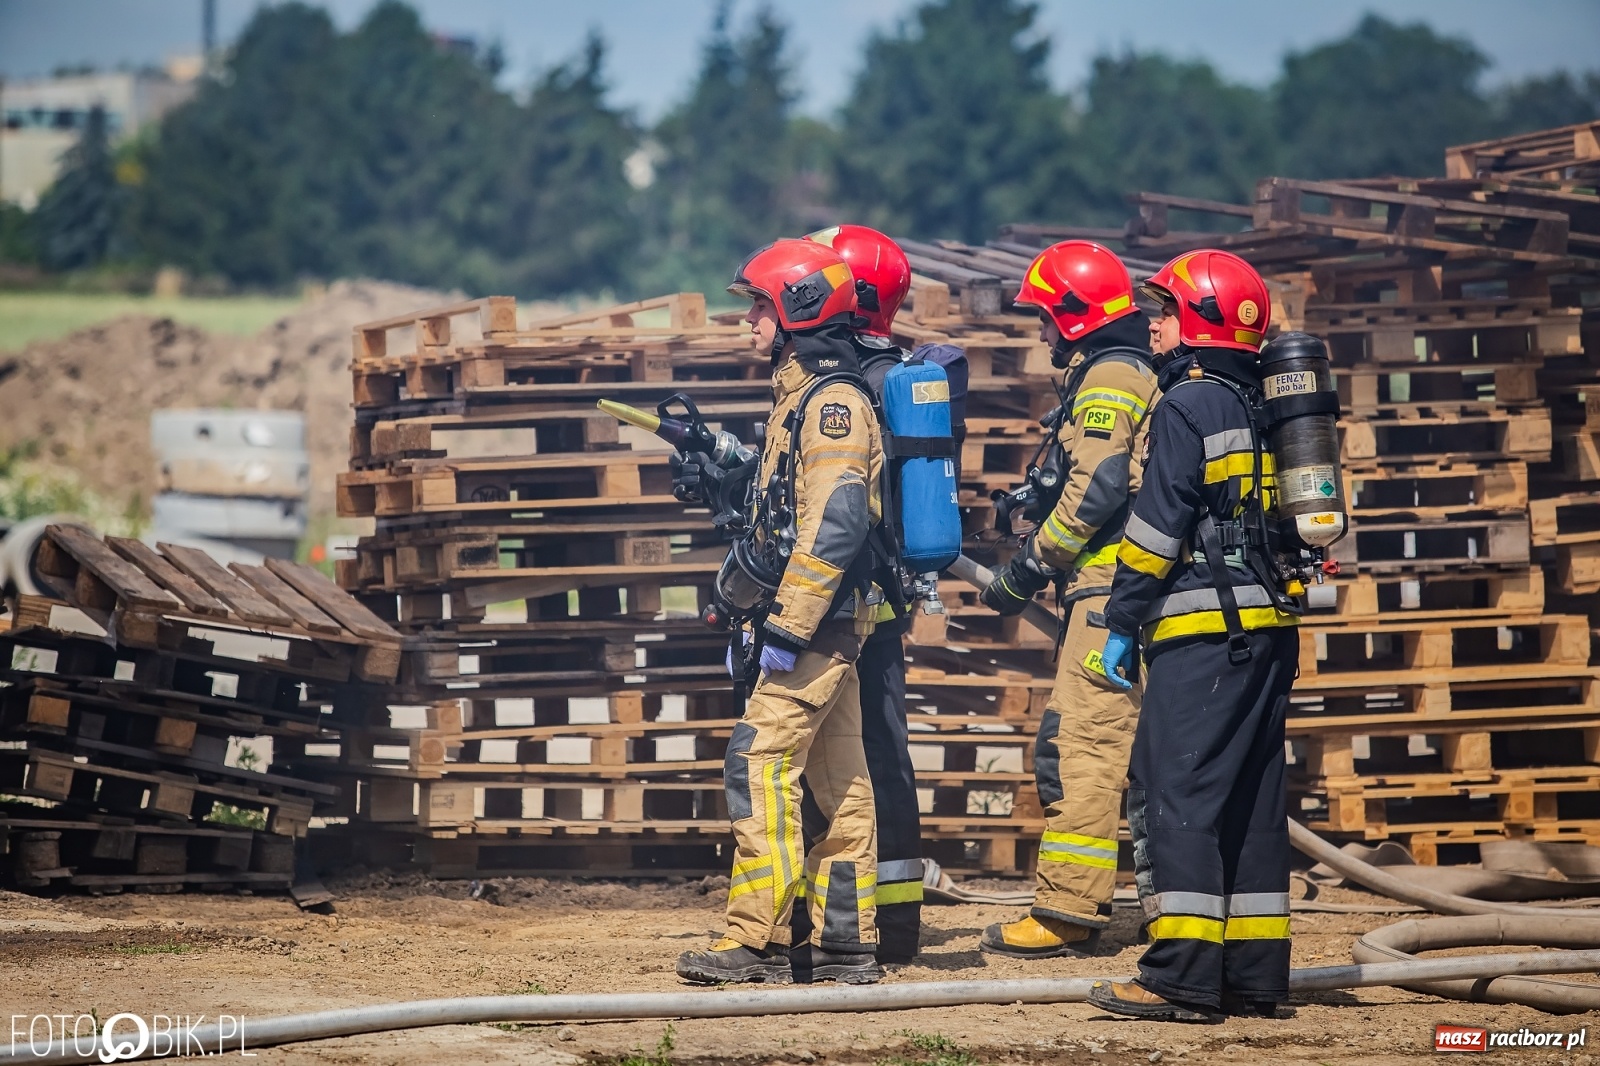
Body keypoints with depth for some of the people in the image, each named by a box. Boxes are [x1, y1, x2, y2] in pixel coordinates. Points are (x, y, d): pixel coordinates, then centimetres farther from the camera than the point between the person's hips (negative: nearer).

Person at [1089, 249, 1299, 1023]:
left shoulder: (1188, 406, -9)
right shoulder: (1258, 408, 17)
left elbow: (1159, 524, -13)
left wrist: (1123, 622, -7)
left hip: (1204, 632, -9)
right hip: (1271, 629, 9)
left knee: (1175, 797, -9)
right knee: (1249, 802, 11)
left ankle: (1183, 979, -15)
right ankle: (1253, 973, 12)